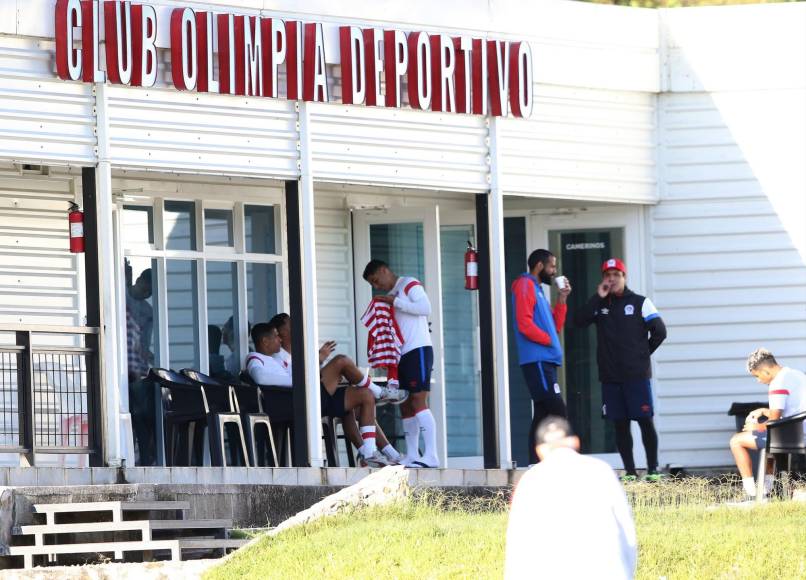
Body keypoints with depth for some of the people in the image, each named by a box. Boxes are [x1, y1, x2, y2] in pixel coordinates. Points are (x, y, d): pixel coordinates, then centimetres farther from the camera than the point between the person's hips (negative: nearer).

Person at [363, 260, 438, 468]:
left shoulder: (410, 284, -2)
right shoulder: (390, 295, 22)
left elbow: (425, 307, -17)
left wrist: (395, 302, -15)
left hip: (418, 349, -9)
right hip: (401, 354, 9)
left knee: (418, 402, -16)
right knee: (405, 406, 6)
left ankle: (431, 456, -22)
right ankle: (412, 456, 7)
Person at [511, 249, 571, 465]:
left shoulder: (537, 289, 23)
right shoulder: (525, 286, -6)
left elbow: (555, 326, 22)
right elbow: (525, 324, -17)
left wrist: (562, 299, 14)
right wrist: (548, 340, -8)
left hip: (545, 361, 10)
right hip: (537, 360, -10)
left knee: (542, 414, 7)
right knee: (557, 410, -17)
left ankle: (535, 466, 6)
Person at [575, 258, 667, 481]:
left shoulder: (640, 303, 3)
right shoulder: (600, 305, 11)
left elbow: (659, 331, 1)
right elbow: (579, 320, -5)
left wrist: (643, 354, 3)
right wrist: (598, 297, -8)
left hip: (636, 374, -3)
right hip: (610, 376, 3)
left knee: (645, 421, -5)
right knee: (620, 424, 3)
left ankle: (653, 469, -1)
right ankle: (629, 471, 7)